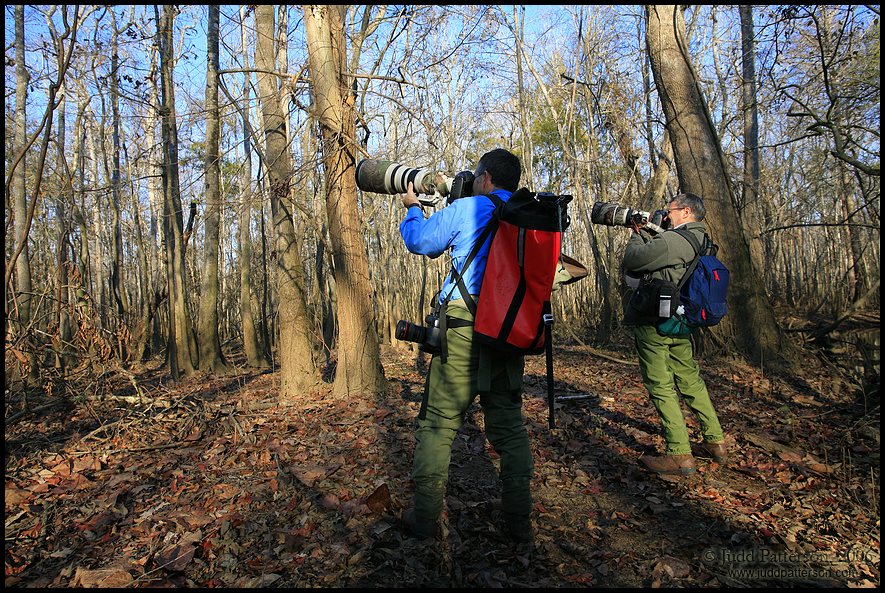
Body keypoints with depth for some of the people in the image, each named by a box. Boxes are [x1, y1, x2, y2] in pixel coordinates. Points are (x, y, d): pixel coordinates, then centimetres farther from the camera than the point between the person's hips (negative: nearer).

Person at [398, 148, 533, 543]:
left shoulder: (466, 208, -2)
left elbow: (419, 242, 7)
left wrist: (412, 207, 29)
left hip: (463, 329, -4)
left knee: (437, 423, 5)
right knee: (509, 426, 12)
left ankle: (424, 518, 12)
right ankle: (519, 522, 17)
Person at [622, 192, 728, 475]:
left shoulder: (671, 240, -17)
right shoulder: (700, 242, 13)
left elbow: (631, 261, -12)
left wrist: (636, 235, 5)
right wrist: (645, 233, 15)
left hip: (653, 324, -9)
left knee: (661, 387, -3)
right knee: (691, 380, 18)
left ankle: (680, 455, 1)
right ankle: (716, 441, 27)